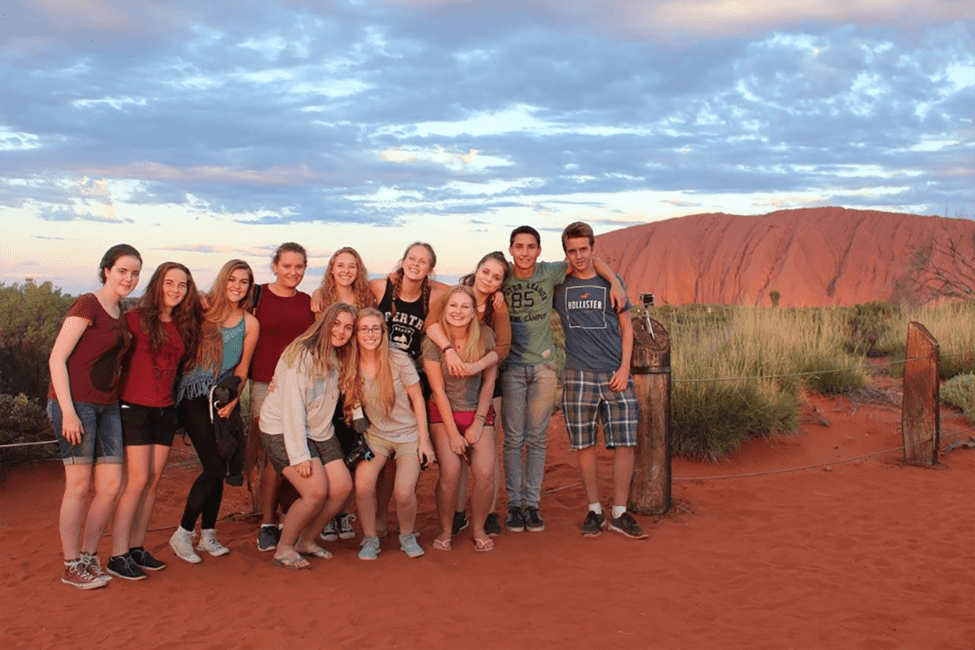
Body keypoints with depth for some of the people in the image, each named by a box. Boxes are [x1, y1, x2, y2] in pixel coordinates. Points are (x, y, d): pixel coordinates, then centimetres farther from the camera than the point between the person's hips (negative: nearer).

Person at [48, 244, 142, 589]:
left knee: (112, 486, 4)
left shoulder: (119, 312, 13)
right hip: (75, 403, -7)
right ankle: (71, 566, 11)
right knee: (79, 486, -1)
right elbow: (57, 359, -14)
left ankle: (88, 556, 20)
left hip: (107, 406, 7)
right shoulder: (87, 305, -10)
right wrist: (68, 411, -17)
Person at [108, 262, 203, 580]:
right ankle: (118, 556, -2)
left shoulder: (185, 325, 8)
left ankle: (137, 548, 16)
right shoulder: (137, 318, -9)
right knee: (137, 480, -8)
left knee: (154, 480, 7)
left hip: (165, 410, 6)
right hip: (135, 407, -6)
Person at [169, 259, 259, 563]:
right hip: (194, 397, -3)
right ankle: (182, 534, 3)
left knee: (218, 469, 5)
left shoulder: (249, 324, 3)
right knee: (215, 467, -11)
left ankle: (208, 535, 19)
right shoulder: (204, 310, -2)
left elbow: (242, 368, 5)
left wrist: (232, 401, -5)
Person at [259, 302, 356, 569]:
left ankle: (306, 541, 17)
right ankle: (283, 549, 0)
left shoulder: (339, 359, 7)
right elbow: (293, 407, -22)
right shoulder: (301, 355, -19)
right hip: (283, 430, -8)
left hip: (319, 432, 8)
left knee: (342, 487, -3)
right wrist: (299, 455, -25)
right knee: (316, 491, -20)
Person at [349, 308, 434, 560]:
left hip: (408, 435, -2)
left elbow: (418, 400, -6)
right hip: (376, 435, 2)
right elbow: (350, 404, 8)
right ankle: (370, 539, 4)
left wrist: (424, 440, -7)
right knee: (362, 484, -22)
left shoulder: (399, 360, -13)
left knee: (404, 492, -20)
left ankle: (407, 536, 12)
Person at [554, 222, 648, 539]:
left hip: (615, 374, 0)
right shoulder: (559, 286, 7)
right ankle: (594, 511, 15)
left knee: (625, 443, -2)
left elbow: (626, 328, 9)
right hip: (578, 374, 0)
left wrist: (624, 368, -2)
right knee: (584, 445, 2)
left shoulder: (610, 283, 7)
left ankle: (619, 513, 8)